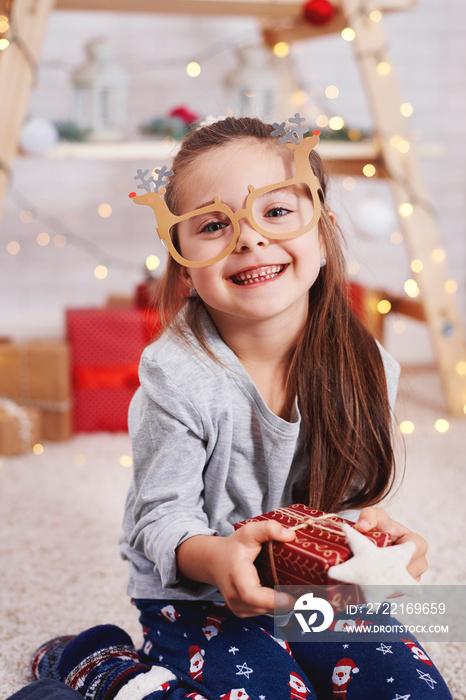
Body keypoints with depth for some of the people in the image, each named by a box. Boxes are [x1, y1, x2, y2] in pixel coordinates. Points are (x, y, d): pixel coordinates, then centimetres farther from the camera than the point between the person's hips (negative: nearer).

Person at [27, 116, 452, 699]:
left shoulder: (362, 367, -7)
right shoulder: (177, 376, -20)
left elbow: (349, 492, 5)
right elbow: (162, 518, -15)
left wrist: (374, 527, -19)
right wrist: (214, 558, -37)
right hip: (197, 597, -4)